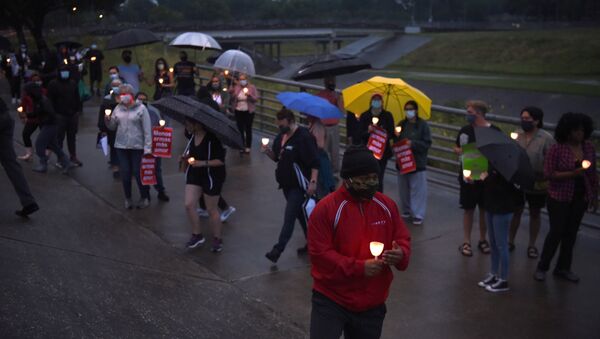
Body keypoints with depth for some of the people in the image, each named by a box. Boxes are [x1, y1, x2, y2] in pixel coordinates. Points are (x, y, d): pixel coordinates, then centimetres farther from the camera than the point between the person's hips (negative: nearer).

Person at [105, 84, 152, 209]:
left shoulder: (141, 108, -6)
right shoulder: (118, 108, 6)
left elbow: (147, 129, -9)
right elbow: (113, 126, 11)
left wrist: (147, 147, -14)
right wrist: (108, 120, -12)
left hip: (137, 146, -4)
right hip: (121, 146, 4)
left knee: (139, 173, 3)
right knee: (125, 173, 8)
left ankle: (145, 198, 20)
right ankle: (128, 198, 24)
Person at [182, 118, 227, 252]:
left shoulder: (212, 138, -22)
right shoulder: (192, 136, -1)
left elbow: (221, 160, -22)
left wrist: (203, 163, -29)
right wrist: (186, 157, 0)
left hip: (212, 177, -6)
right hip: (195, 174, 6)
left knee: (211, 210, 5)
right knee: (189, 205, -3)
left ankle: (217, 238, 25)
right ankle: (197, 234, 16)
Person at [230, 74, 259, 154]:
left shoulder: (252, 87, -3)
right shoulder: (235, 87, 3)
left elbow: (256, 99, -6)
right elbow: (232, 98, 4)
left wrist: (249, 95, -23)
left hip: (249, 111, -2)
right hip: (238, 111, 2)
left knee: (248, 129, 2)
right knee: (240, 129, 7)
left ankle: (248, 147, 10)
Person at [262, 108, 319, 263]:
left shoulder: (303, 137, -18)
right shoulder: (280, 137, 8)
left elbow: (314, 162, -20)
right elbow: (277, 157, 18)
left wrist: (313, 181, -26)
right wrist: (268, 151, -3)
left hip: (298, 185, -9)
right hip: (286, 183, 9)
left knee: (289, 217, -9)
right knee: (300, 215, 18)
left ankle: (278, 249, -9)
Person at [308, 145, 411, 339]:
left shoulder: (387, 205, 1)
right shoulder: (325, 208, -15)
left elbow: (403, 239, 9)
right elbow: (319, 253, -17)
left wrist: (400, 254, -16)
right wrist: (359, 267, -24)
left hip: (372, 303, 5)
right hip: (331, 300, -5)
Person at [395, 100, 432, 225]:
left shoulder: (423, 125, -5)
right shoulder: (401, 124, 9)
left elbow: (427, 144, -9)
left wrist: (413, 144, -20)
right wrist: (396, 137, -8)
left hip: (418, 163, -5)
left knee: (418, 190, -2)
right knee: (404, 189, 12)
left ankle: (418, 214, 3)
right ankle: (407, 210, 27)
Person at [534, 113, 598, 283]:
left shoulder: (589, 147, 2)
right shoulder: (557, 149, -13)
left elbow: (593, 173, 9)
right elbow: (549, 173, -16)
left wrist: (595, 196, 10)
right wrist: (573, 174, -24)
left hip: (580, 197, 5)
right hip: (559, 197, -4)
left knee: (571, 232, 11)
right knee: (556, 232, -1)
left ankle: (563, 268, 25)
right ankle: (542, 267, 14)